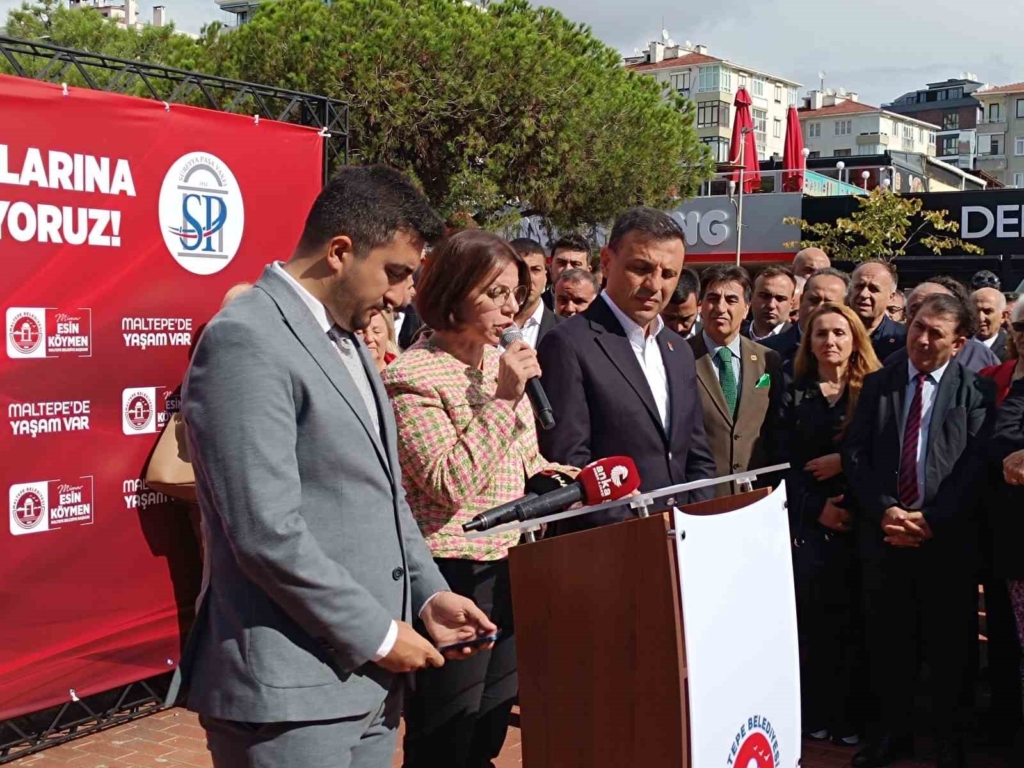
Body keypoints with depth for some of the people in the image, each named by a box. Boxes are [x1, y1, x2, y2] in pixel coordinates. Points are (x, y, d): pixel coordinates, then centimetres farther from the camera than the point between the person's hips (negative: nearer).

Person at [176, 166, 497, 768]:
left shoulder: (347, 340, 14)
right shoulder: (246, 341, -16)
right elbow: (267, 533, -22)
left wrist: (428, 593, 7)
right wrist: (377, 634, -14)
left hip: (368, 677, 9)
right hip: (287, 693, -9)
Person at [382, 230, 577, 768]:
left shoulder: (503, 362, 9)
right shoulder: (413, 378, -14)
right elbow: (450, 484, -21)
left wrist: (541, 470, 2)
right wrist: (502, 398, -21)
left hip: (510, 564, 8)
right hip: (455, 575, -7)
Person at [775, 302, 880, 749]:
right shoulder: (794, 396, 9)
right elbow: (782, 463, 2)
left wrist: (845, 461, -13)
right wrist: (816, 508, -9)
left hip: (860, 522, -1)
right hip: (809, 523, 1)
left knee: (855, 619, 1)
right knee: (813, 618, 0)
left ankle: (852, 715, 10)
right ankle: (816, 714, 9)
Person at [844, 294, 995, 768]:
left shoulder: (975, 390, 0)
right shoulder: (877, 384, 9)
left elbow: (977, 465, -7)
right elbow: (855, 454, 3)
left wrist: (931, 520, -14)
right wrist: (885, 510, -9)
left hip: (948, 538, -2)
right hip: (885, 534, 3)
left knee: (949, 649, 7)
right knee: (888, 644, 10)